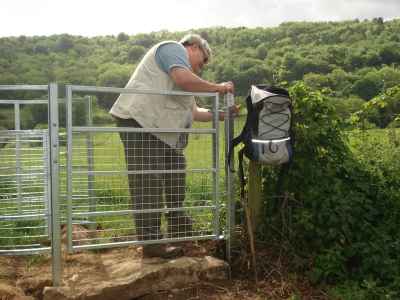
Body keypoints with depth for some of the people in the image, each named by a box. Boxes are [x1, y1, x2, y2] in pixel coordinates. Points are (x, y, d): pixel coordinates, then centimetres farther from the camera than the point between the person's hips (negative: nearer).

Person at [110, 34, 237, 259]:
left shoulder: (181, 64, 31)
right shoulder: (175, 48, 2)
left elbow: (192, 111, 26)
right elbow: (183, 79, -19)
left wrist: (219, 114, 18)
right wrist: (217, 87, -6)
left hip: (161, 130, 11)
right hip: (140, 122, -11)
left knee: (176, 171, 15)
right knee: (148, 185, -8)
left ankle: (179, 229, 29)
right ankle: (151, 242, -2)